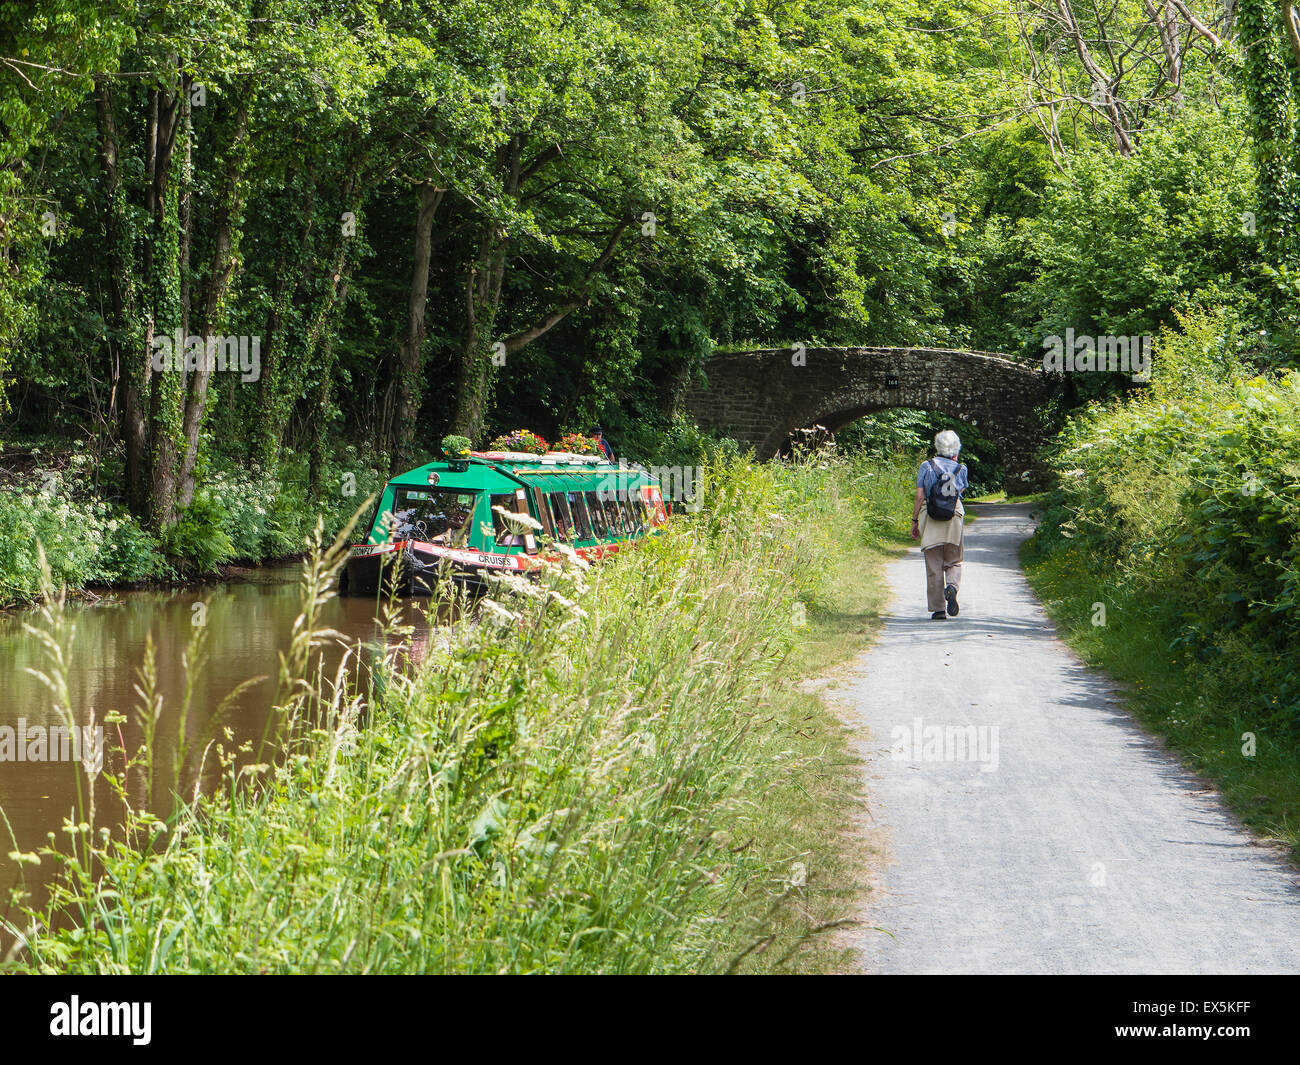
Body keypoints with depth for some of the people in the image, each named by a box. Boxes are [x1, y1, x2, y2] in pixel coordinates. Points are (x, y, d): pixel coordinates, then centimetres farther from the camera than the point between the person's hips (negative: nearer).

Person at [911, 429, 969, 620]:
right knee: (953, 562, 13)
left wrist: (914, 521, 3)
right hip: (954, 518, 1)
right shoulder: (961, 470, 3)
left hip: (930, 520, -1)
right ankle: (952, 586, -19)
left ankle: (938, 609, 2)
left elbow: (919, 497, -4)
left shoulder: (926, 466, 0)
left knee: (934, 567, 4)